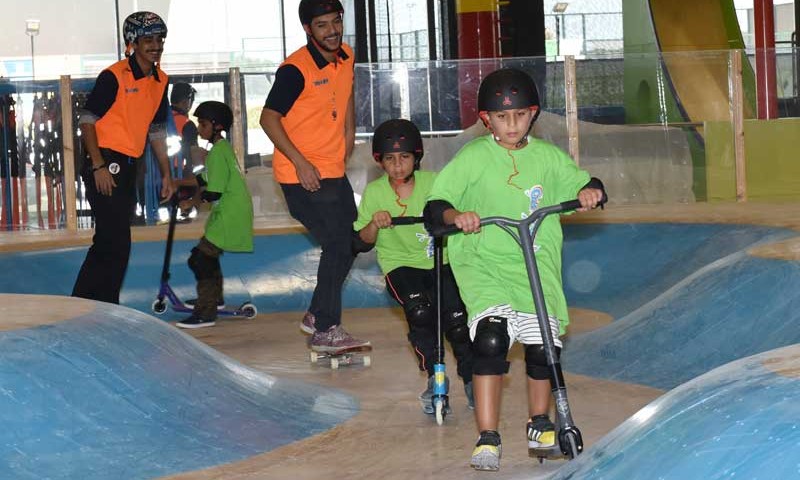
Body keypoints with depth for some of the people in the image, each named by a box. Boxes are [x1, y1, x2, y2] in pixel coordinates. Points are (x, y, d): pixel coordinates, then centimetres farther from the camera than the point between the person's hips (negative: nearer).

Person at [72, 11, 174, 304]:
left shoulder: (160, 81, 11)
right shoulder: (114, 77, -12)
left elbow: (157, 131, 19)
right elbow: (87, 120, -13)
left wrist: (166, 174, 18)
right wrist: (98, 166, -18)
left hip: (129, 167, 8)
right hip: (106, 165, -8)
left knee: (108, 244, 13)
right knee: (116, 245, -10)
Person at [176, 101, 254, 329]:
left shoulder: (218, 152, -17)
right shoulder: (224, 147, 14)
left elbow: (213, 192, -20)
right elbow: (206, 179, 22)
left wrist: (191, 202, -6)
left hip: (230, 217, -11)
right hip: (231, 213, 11)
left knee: (200, 259, -13)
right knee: (207, 254, 24)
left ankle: (205, 314, -12)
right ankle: (214, 298, 41)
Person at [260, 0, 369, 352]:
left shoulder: (346, 57, 5)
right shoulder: (296, 69, -18)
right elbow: (269, 118, -17)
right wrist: (300, 162, -22)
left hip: (334, 172, 8)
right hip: (302, 176, -8)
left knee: (351, 244, 13)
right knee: (338, 247, -10)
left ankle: (317, 315, 28)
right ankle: (325, 331, -2)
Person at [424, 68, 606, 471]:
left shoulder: (548, 157, 8)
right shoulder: (473, 157, -1)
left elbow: (582, 181, 19)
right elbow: (434, 206, -4)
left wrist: (590, 190, -5)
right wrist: (456, 216, -26)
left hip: (537, 263, 3)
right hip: (483, 261, -3)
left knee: (542, 345, -1)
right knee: (491, 336, -22)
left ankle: (539, 425, 27)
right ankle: (487, 438, -14)